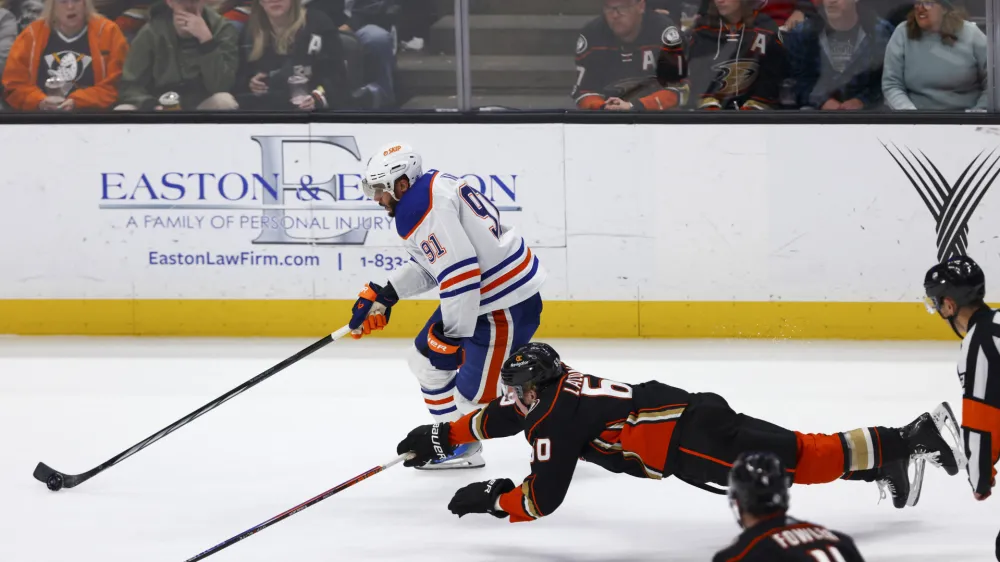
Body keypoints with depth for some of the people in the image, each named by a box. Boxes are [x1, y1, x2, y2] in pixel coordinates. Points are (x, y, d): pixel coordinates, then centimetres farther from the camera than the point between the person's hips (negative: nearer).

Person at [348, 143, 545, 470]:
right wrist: (383, 295, 16)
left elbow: (460, 273, -30)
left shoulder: (422, 210, -23)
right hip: (480, 293, 11)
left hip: (507, 305, -11)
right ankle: (457, 444, 30)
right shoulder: (434, 187, 10)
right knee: (426, 360, 20)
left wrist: (451, 336, -24)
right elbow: (428, 264, 20)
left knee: (475, 393, -8)